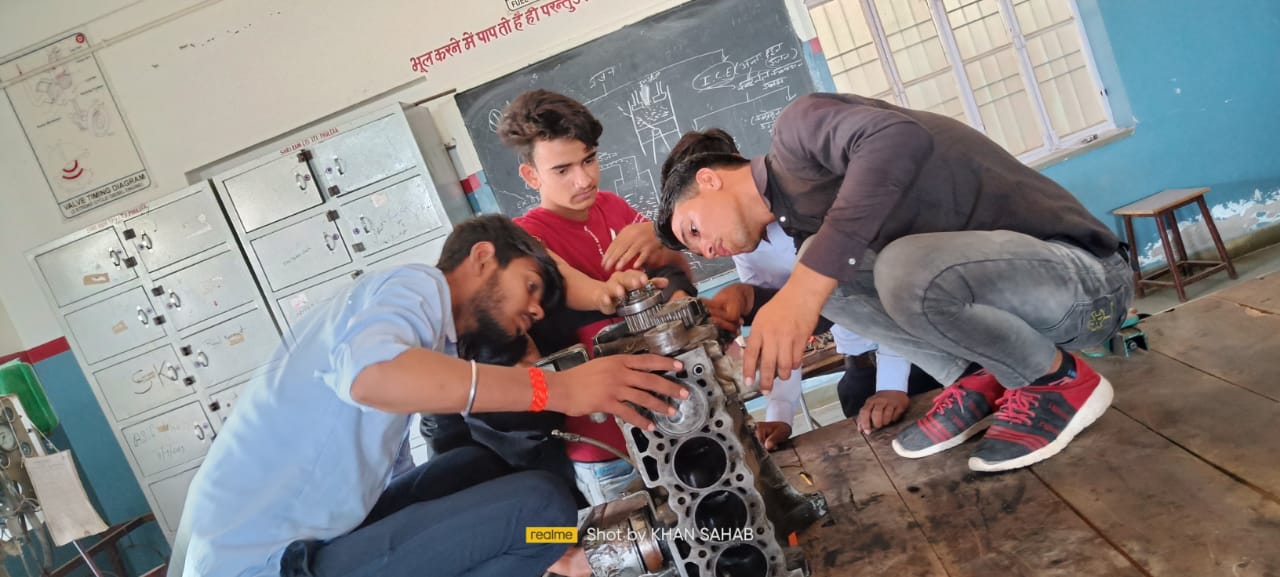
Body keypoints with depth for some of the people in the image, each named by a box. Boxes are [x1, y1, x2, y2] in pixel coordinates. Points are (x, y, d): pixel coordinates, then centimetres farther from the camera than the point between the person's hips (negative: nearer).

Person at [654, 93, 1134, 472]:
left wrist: (803, 287, -38)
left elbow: (901, 139, -32)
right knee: (822, 269, -1)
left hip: (1085, 276, -8)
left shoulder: (796, 129, -13)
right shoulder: (800, 216, 15)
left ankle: (1063, 382, -6)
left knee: (908, 271, -35)